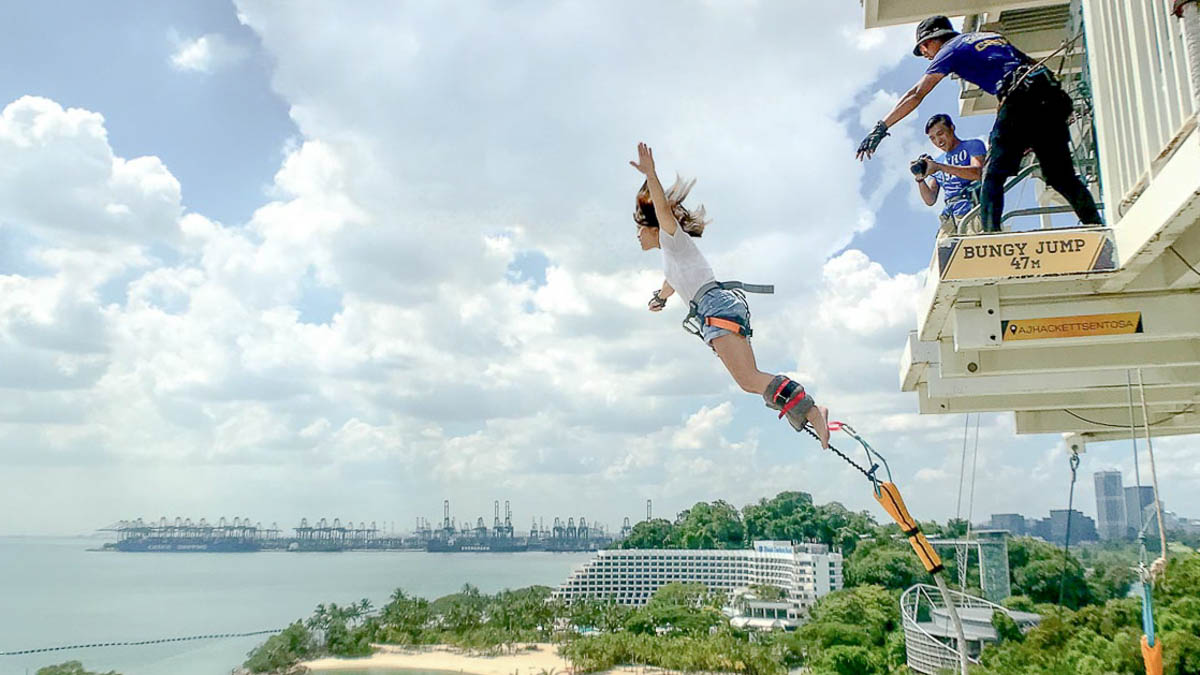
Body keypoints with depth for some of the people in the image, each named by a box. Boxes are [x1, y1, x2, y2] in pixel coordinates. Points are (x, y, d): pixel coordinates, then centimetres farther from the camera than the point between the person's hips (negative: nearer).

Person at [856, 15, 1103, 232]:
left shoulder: (951, 49, 11)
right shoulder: (991, 36, 32)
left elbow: (916, 94, 3)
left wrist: (880, 128, 3)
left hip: (1019, 98, -7)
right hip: (1050, 96, 7)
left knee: (993, 175, -3)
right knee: (1062, 176, 10)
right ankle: (1097, 230, 8)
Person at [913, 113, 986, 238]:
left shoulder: (972, 146, 11)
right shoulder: (937, 162, 25)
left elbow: (977, 173, -11)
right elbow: (930, 200, 17)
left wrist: (939, 167, -16)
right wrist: (920, 179, -3)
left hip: (973, 212, -4)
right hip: (950, 217, 4)